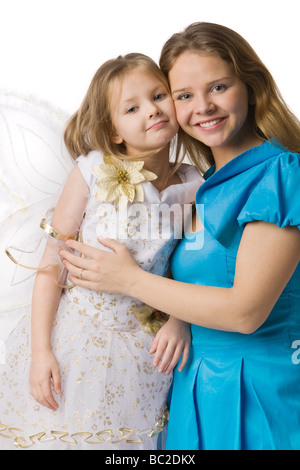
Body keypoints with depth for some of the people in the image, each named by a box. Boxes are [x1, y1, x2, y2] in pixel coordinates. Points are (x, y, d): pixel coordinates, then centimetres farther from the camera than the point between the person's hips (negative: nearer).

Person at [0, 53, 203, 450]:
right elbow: (52, 263, -9)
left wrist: (181, 318, -10)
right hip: (75, 338, -2)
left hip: (143, 352, 2)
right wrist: (41, 350, -10)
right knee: (61, 432, 12)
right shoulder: (94, 172, -11)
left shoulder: (193, 187, -4)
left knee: (130, 434, 15)